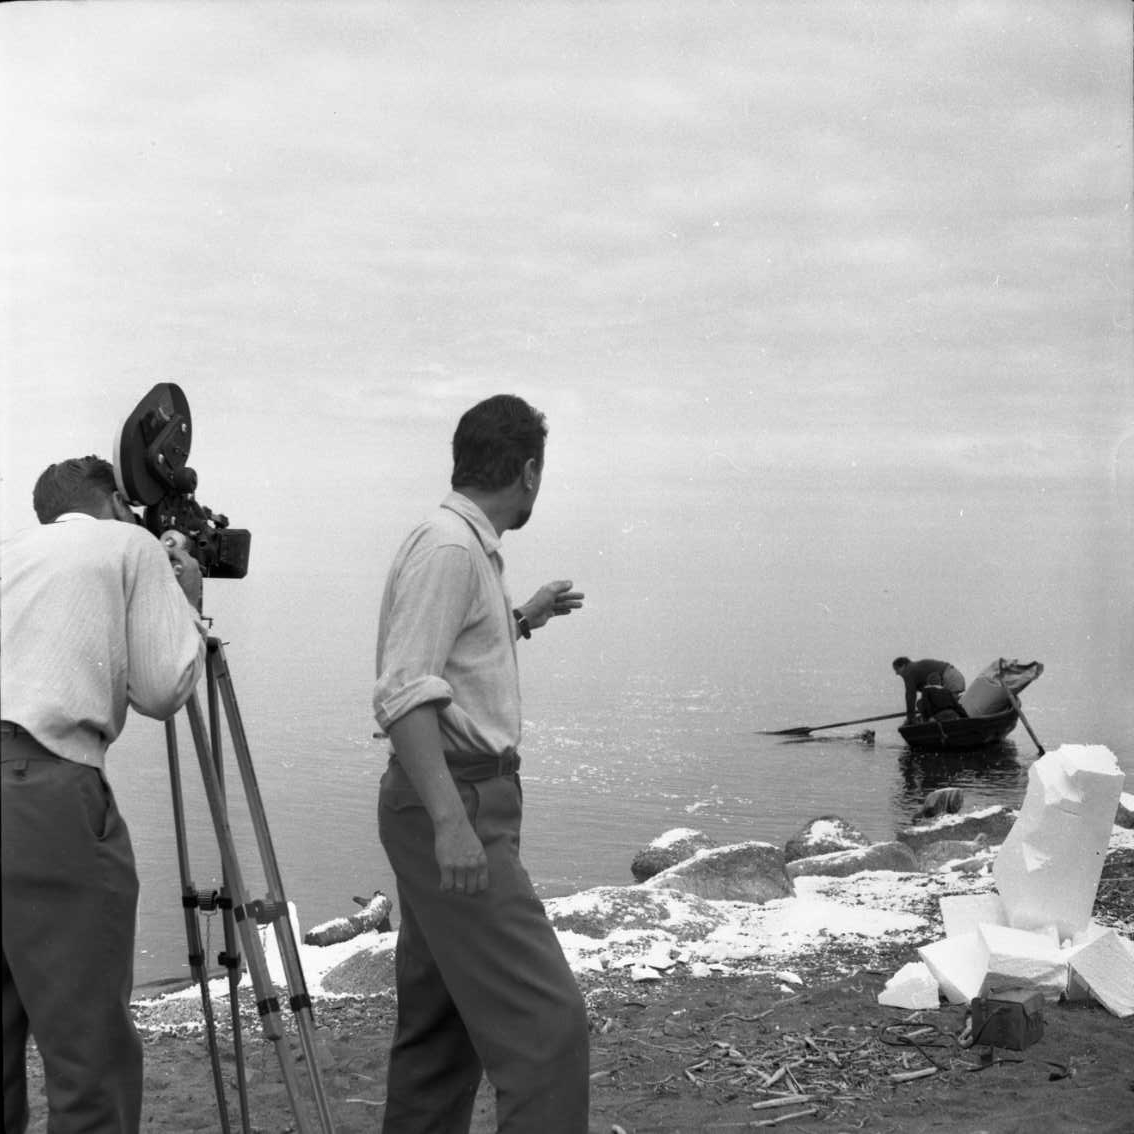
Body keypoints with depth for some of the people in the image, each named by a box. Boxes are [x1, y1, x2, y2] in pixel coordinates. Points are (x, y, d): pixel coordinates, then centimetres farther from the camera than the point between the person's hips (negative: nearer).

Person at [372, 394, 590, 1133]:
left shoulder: (471, 546, 16)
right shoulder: (448, 548, -14)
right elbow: (405, 694, -23)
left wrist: (522, 621, 31)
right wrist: (449, 820, -29)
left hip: (462, 801, 11)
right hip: (453, 800, -11)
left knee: (441, 1021, 14)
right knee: (546, 1018, -14)